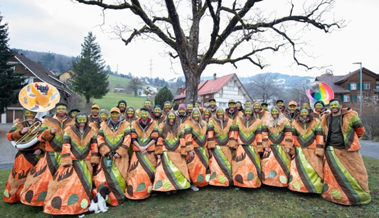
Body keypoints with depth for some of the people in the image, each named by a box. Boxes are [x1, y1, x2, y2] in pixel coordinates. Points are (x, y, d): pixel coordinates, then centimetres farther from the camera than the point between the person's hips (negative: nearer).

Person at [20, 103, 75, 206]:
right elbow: (41, 137, 4)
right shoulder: (48, 121, 7)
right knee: (45, 177, -3)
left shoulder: (72, 122, 8)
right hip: (52, 155, 0)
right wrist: (50, 132, -13)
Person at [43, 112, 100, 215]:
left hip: (86, 162, 2)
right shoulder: (69, 130, -7)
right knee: (66, 182, -5)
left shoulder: (91, 131, 1)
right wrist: (66, 161, -13)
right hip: (72, 161, -2)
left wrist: (94, 159, 4)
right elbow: (65, 146, -9)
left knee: (85, 183, 8)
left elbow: (94, 146, 5)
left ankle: (83, 205, 22)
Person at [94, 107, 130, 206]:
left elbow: (127, 139, -3)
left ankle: (118, 197, 14)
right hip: (107, 156, 2)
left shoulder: (125, 125, 5)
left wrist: (119, 152, -10)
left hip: (121, 156, -2)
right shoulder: (104, 125, 12)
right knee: (102, 176, -5)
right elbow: (100, 138, 5)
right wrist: (106, 151, -7)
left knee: (119, 177, -3)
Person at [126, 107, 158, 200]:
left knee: (150, 170, 2)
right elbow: (133, 139, 2)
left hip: (150, 151, 0)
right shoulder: (134, 124, 6)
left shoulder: (153, 124, 3)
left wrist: (145, 147, -12)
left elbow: (154, 138, -3)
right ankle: (133, 191, 9)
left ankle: (149, 189, 17)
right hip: (137, 151, 0)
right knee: (135, 171, -4)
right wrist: (140, 148, -10)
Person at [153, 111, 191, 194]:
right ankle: (167, 187, 10)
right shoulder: (163, 127, 7)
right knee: (166, 169, -3)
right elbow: (159, 140, 3)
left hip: (177, 153, 0)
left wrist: (183, 152, -4)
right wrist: (158, 152, -2)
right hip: (165, 153, 0)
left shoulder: (180, 127, 6)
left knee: (178, 169, 0)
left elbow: (182, 140, 1)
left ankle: (175, 187, 14)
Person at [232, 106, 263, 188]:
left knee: (252, 166, -2)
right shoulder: (239, 120, 10)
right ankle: (239, 182, 12)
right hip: (241, 148, 1)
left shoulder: (257, 122, 8)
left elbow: (258, 135, 5)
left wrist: (259, 147, 1)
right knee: (239, 166, 1)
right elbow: (236, 133, 9)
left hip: (252, 148, 0)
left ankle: (253, 182, 10)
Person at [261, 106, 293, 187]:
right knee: (267, 163, -2)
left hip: (282, 147, 0)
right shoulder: (266, 122, 3)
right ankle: (268, 180, 13)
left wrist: (287, 147, -3)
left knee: (284, 163, 0)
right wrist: (266, 146, 0)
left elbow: (288, 134, 0)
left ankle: (284, 181, 14)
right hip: (270, 146, 1)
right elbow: (264, 134, 3)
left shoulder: (285, 121, 1)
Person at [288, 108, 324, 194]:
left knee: (314, 168, 2)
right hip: (299, 150, 1)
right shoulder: (295, 123, 4)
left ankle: (315, 186, 16)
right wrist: (292, 148, 5)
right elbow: (293, 136, 7)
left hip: (312, 151, -1)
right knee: (298, 168, 4)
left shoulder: (316, 122, -1)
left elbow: (319, 135, -4)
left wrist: (319, 149, -8)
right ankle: (298, 186, 16)